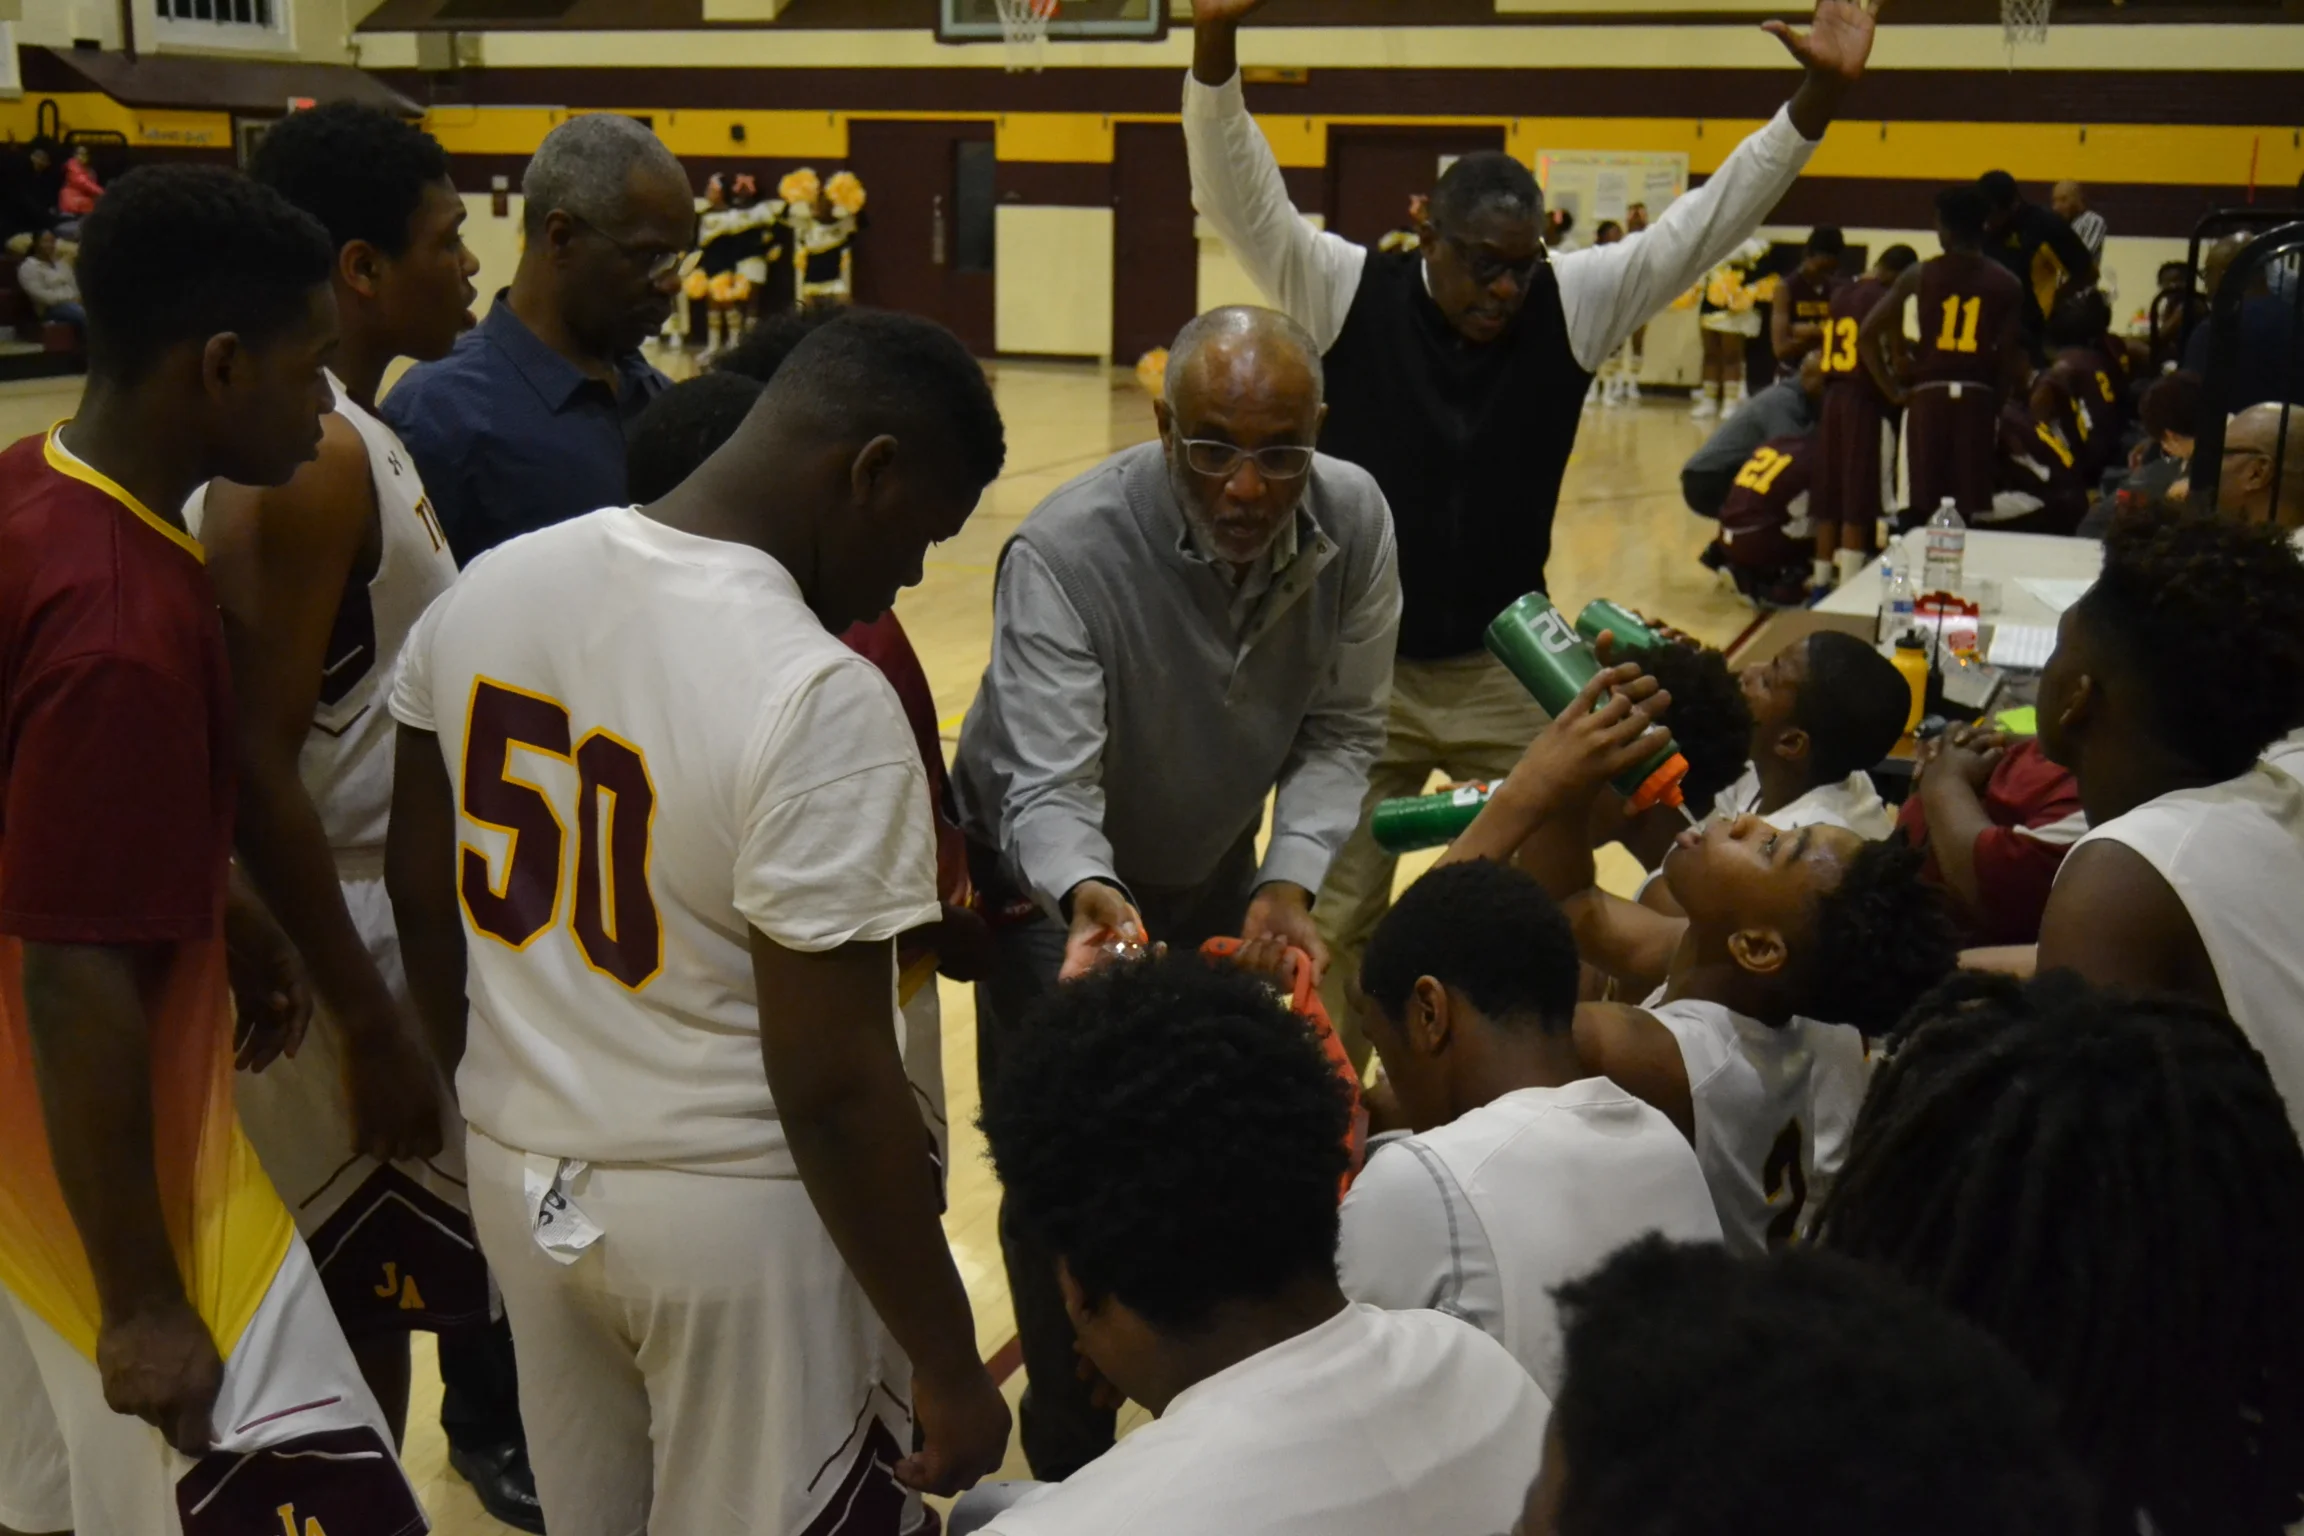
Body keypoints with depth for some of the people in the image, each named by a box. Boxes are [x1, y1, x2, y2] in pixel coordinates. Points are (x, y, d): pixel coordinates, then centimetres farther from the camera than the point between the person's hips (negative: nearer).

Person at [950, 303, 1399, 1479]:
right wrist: (1091, 898, -58)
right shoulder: (1066, 551, -35)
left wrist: (1288, 883, -29)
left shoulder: (1354, 522, -20)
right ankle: (1069, 1452, 20)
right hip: (1056, 871, -4)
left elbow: (1341, 731, -14)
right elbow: (1049, 784, -38)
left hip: (1211, 863, 4)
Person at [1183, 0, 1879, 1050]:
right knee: (1333, 914, 10)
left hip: (1507, 667, 1)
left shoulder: (1573, 304, -4)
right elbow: (1236, 193, -19)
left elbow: (1706, 222, -6)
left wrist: (1817, 98, -17)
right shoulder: (1347, 293, -9)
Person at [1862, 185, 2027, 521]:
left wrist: (1893, 390, 3)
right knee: (1968, 510, 2)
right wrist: (1997, 399, 8)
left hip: (1929, 394, 0)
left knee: (1924, 508, 4)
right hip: (1977, 397, 0)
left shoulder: (1920, 275, 3)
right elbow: (2013, 358, -5)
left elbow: (1866, 334, -3)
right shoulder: (2006, 284, 4)